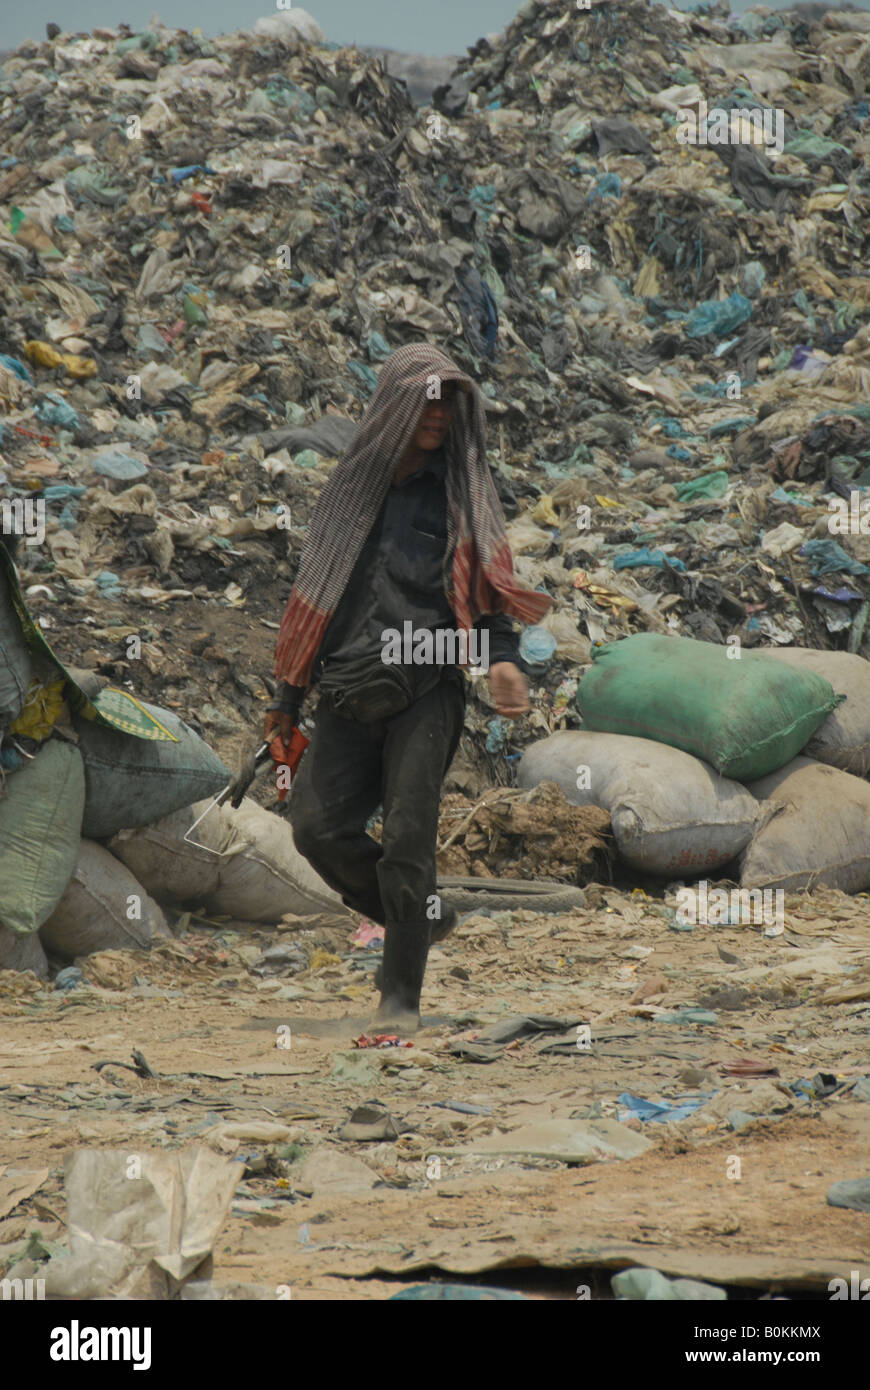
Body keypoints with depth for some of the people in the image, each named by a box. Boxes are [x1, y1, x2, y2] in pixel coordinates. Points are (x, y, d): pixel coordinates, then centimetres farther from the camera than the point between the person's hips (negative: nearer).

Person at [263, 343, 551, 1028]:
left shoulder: (461, 490, 8)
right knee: (319, 826, -10)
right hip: (349, 694, 3)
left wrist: (502, 655, -20)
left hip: (427, 692, -3)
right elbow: (318, 591, 19)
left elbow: (487, 587, 2)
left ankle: (401, 996, 0)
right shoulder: (353, 483, 16)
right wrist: (289, 695, 17)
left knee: (407, 842, -10)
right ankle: (425, 919, 14)